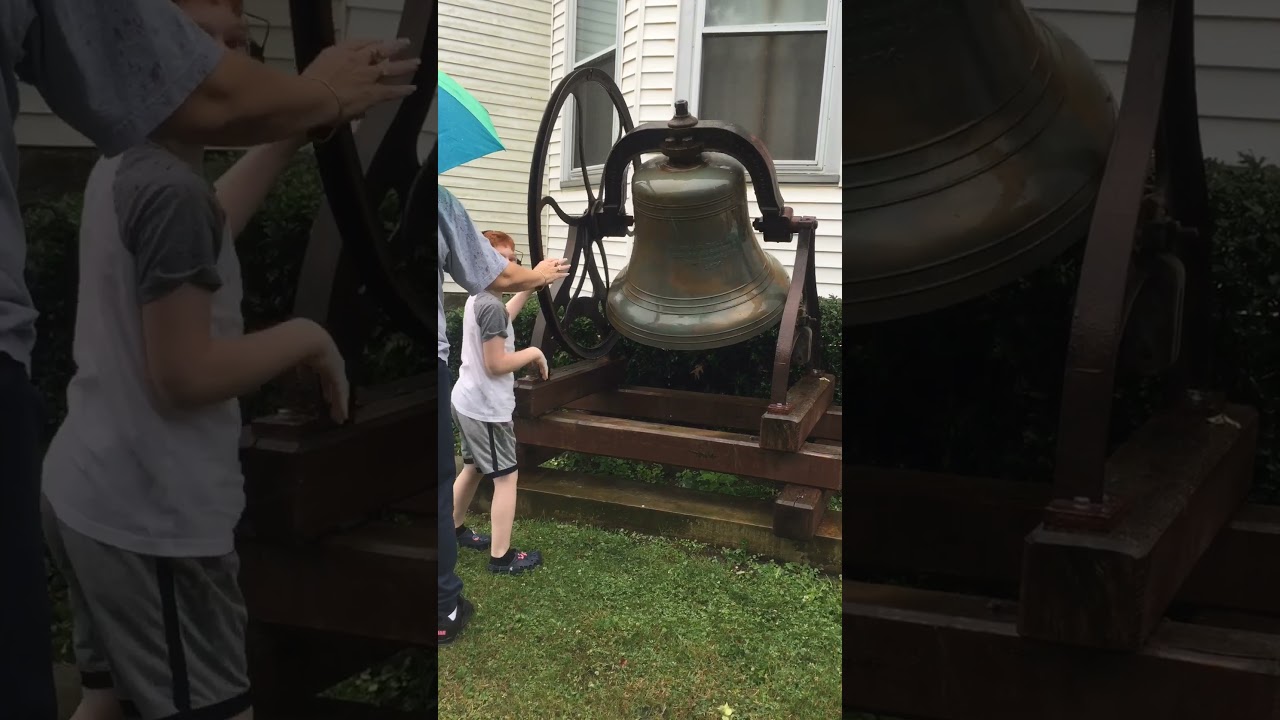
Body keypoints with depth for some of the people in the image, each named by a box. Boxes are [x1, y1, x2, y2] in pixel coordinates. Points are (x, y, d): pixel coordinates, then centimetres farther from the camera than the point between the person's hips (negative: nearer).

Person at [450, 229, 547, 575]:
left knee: (473, 468, 24)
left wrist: (530, 286, 23)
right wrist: (533, 352, -11)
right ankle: (501, 557, 2)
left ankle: (454, 529, 40)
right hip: (486, 408, -10)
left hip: (467, 401, 10)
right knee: (507, 476, -1)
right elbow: (496, 364, -24)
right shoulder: (492, 305, -24)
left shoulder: (478, 298, 6)